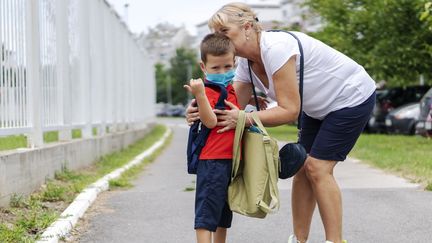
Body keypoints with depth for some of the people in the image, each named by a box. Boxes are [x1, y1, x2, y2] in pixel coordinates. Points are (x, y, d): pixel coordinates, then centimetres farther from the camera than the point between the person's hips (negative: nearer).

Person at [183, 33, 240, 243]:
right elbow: (210, 121, -28)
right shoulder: (208, 92, -13)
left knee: (224, 212, 19)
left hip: (231, 160, 9)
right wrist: (199, 95, -39)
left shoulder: (232, 90, 15)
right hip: (212, 161, -9)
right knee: (206, 212, -9)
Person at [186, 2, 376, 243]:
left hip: (352, 97, -9)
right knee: (301, 168, 4)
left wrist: (243, 119, -37)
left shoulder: (275, 48, -32)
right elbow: (233, 108, -9)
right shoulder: (246, 63, -5)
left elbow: (289, 111, -32)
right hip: (319, 107, 9)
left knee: (317, 168, -13)